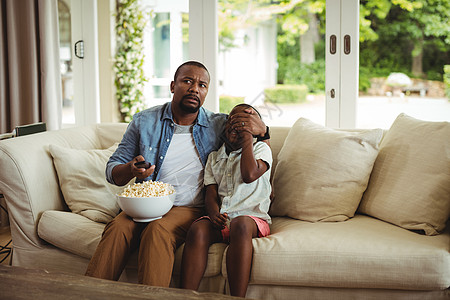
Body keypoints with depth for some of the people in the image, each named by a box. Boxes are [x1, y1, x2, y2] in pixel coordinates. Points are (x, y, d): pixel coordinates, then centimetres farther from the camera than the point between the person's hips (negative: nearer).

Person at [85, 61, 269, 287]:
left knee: (158, 230, -33)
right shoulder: (144, 121, 7)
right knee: (117, 227, -29)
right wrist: (131, 170, -16)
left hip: (190, 208, -1)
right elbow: (112, 171, 9)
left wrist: (261, 129, -8)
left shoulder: (219, 125, 6)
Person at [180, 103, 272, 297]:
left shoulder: (260, 149, 12)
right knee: (198, 229, -30)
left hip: (252, 217, -3)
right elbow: (211, 194, 11)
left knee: (240, 224, -38)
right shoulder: (214, 157, 23)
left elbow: (250, 175, -9)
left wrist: (247, 141, 0)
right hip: (220, 219, 3)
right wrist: (213, 213, -11)